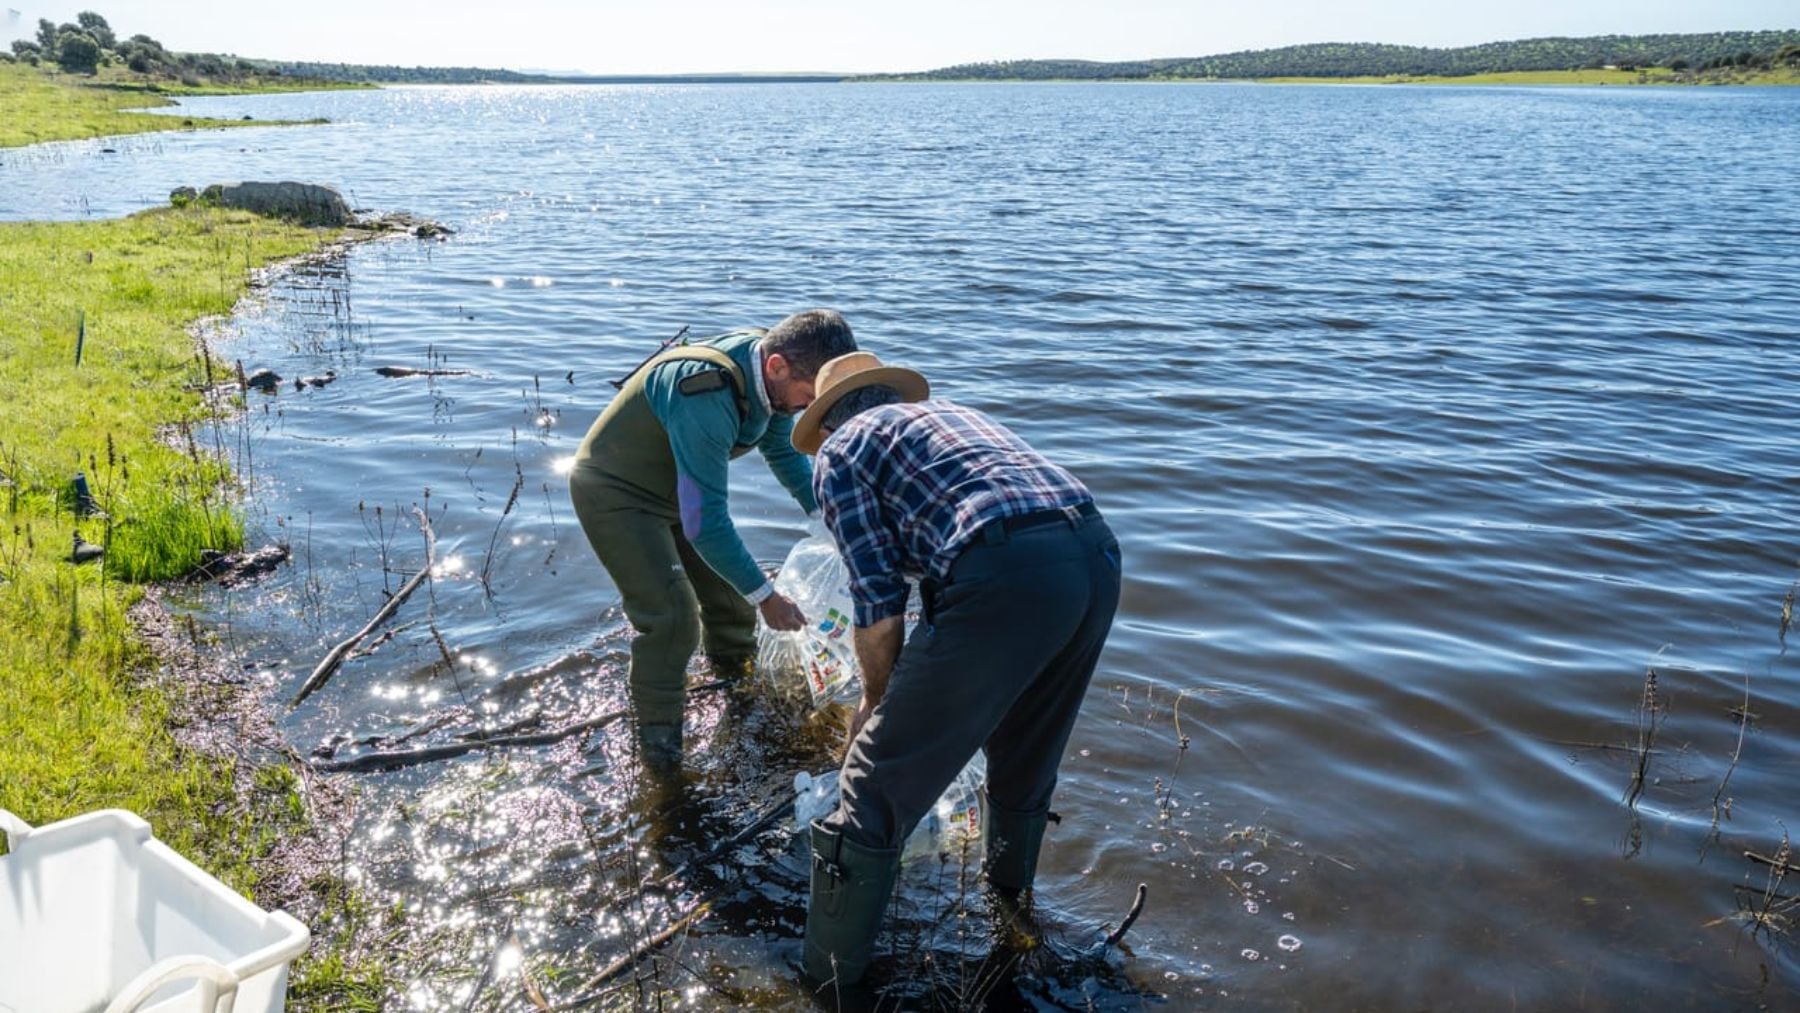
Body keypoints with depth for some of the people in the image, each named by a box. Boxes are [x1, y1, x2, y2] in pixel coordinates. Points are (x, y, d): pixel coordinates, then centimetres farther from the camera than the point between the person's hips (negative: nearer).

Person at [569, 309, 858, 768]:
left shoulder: (770, 369, -13)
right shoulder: (708, 399, -40)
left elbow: (785, 453, 7)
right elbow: (705, 522, -36)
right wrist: (766, 597, -27)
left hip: (675, 485, 8)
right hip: (615, 494, -8)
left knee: (732, 586, 12)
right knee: (671, 617, -16)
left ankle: (738, 673, 41)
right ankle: (657, 731, 6)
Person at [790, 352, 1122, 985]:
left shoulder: (838, 450, 14)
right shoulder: (950, 413, 35)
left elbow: (879, 600, 6)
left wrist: (876, 700, 22)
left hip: (1006, 576, -8)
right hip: (1096, 554, 8)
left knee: (881, 780, 7)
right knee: (1026, 748, 32)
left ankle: (831, 971, 20)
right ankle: (1010, 885, 56)